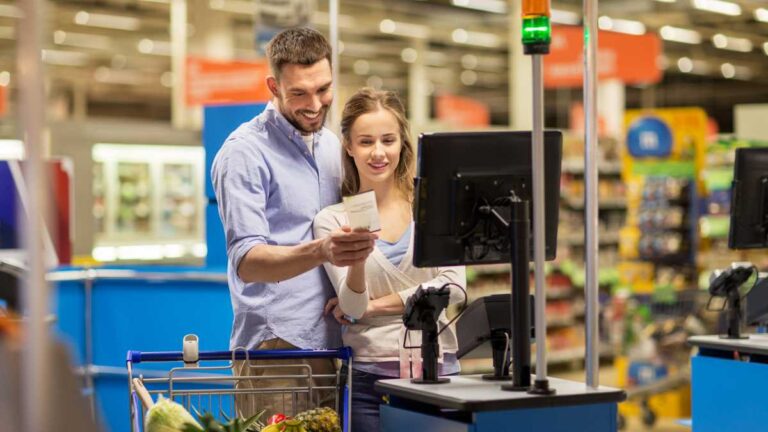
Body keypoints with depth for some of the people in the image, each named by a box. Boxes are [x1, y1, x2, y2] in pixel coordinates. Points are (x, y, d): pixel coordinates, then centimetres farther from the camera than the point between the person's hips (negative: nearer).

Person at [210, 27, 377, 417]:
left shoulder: (331, 145, 13)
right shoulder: (245, 152, -9)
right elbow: (246, 261, -19)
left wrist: (349, 245, 1)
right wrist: (319, 251, -35)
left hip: (332, 342, 7)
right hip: (276, 348, -6)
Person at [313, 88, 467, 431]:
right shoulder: (332, 220, 0)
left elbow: (453, 286, -5)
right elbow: (353, 308, -7)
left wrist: (375, 305, -7)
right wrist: (356, 259, -27)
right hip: (369, 377, -1)